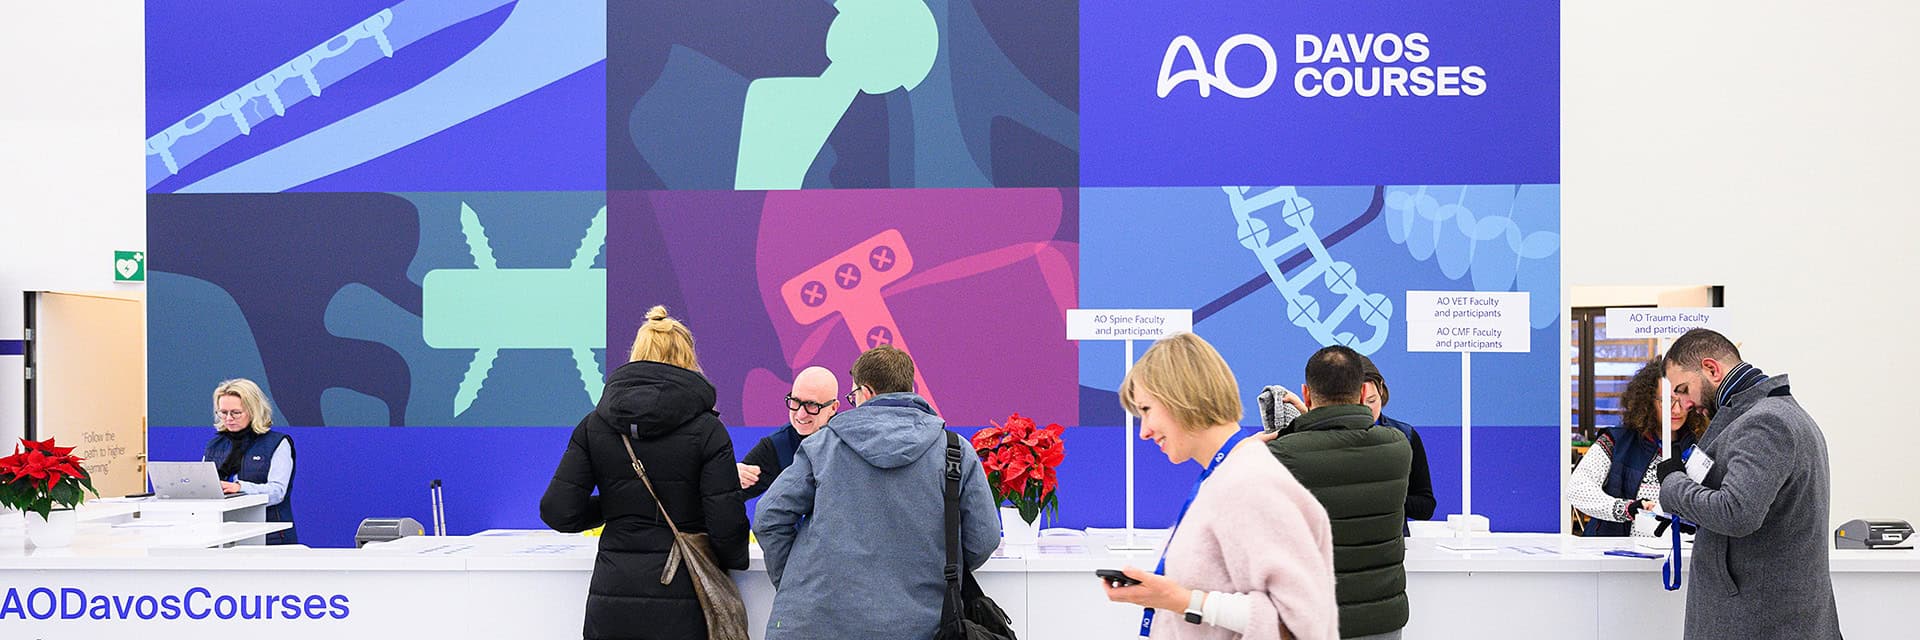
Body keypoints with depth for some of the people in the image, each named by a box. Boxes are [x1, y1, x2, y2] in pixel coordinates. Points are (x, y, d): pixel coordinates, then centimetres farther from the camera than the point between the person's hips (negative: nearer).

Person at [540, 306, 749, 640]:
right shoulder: (706, 429, -5)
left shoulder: (594, 424, 4)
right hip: (681, 602, -2)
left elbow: (558, 511, -2)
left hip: (612, 600, 3)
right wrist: (735, 562, 10)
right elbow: (726, 524, -10)